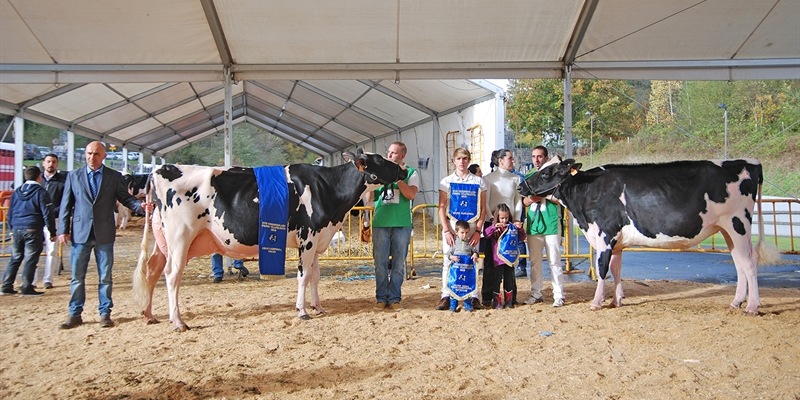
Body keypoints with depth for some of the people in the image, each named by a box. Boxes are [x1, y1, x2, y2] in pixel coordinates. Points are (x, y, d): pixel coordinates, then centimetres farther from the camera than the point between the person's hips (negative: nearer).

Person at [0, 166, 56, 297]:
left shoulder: (16, 192, 12)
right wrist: (52, 232, -4)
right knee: (30, 260, -1)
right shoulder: (41, 192, -6)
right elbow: (47, 214, -9)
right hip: (33, 230, -6)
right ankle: (26, 288, 0)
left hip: (17, 230, 6)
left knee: (15, 258, 14)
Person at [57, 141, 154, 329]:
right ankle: (75, 314, 17)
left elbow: (125, 198, 3)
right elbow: (66, 205, 6)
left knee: (105, 276, 6)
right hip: (80, 233, 1)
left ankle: (105, 313, 16)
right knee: (77, 276, 7)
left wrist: (141, 205, -17)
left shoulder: (115, 177, 5)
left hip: (105, 234, -1)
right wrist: (63, 230, 0)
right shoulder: (73, 176, 7)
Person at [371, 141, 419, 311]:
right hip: (380, 222, 2)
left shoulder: (411, 173, 7)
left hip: (402, 224, -2)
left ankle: (394, 299, 13)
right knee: (380, 263, 3)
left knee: (398, 264, 4)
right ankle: (381, 298, 13)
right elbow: (370, 197, 10)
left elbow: (411, 194, -10)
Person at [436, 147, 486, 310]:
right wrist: (446, 230, -8)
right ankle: (446, 297, 1)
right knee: (449, 261, -2)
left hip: (472, 227, 0)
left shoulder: (478, 182, 8)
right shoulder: (446, 181, 8)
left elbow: (483, 208, 6)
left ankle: (474, 297, 5)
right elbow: (441, 208, 3)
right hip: (451, 226, 0)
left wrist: (478, 230, -5)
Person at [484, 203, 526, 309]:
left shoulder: (512, 226, 8)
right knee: (497, 279, 0)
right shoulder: (495, 227, 0)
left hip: (510, 258, 3)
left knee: (509, 280, 10)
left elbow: (522, 237, 12)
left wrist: (520, 229, -6)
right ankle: (496, 301, 8)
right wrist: (494, 227, -26)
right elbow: (485, 234, -14)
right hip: (498, 259, -3)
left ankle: (509, 301, 20)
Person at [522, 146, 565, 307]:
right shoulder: (528, 176, 15)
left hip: (551, 223, -5)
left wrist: (544, 196, -15)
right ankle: (535, 294, 17)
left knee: (554, 261, -4)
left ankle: (558, 295, 2)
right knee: (534, 261, 9)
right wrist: (530, 199, -5)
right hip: (533, 223, 5)